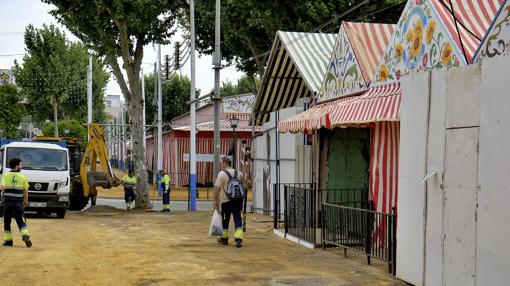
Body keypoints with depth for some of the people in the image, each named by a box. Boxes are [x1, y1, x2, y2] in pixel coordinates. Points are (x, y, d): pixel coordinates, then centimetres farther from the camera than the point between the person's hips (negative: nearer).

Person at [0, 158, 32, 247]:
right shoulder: (22, 177, 2)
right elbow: (25, 191, 5)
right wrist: (26, 201, 15)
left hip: (7, 202, 0)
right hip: (18, 202, 0)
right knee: (21, 221, 4)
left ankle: (8, 240, 12)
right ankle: (25, 235, -18)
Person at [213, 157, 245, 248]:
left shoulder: (221, 174, -8)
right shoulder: (239, 173, 9)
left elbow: (217, 188, -11)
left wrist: (215, 200, -3)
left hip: (226, 200, -3)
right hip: (238, 200, 3)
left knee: (225, 220, 12)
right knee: (238, 219, 0)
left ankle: (224, 238, 27)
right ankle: (238, 239, -13)